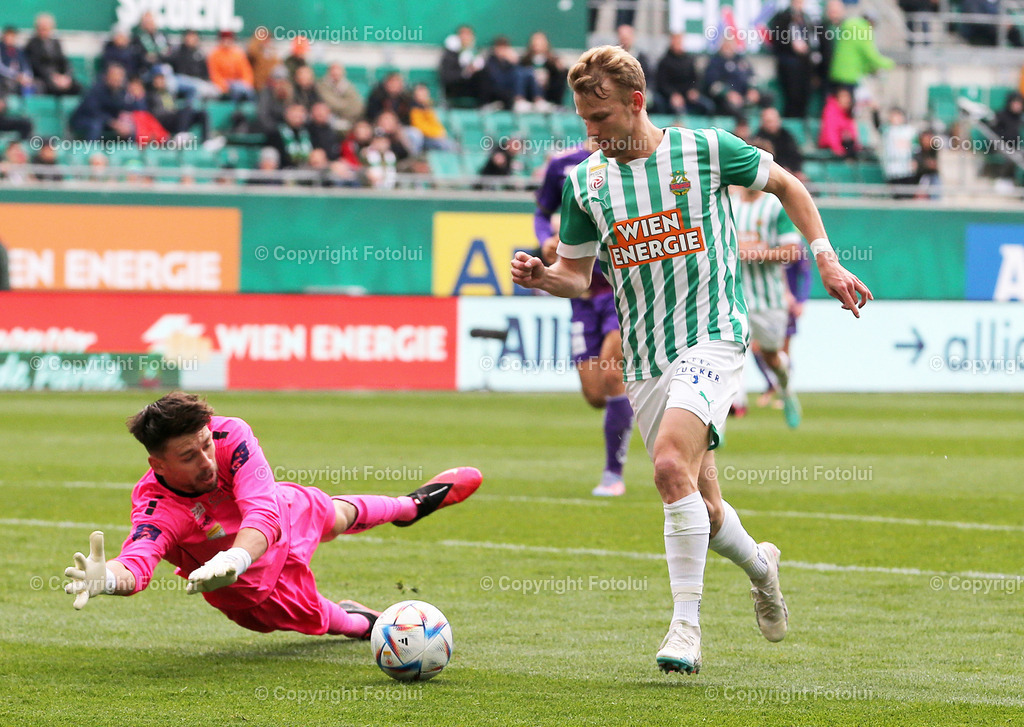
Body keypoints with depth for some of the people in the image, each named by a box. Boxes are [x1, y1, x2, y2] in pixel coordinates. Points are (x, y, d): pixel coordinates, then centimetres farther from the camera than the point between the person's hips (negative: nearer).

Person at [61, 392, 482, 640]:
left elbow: (264, 513, -48)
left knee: (339, 515, 33)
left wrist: (236, 556, -69)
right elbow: (137, 561, -61)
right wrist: (106, 577, -86)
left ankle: (411, 506, 67)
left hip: (287, 512, 4)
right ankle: (357, 621, 55)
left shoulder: (231, 435, -39)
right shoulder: (156, 508, -45)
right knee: (311, 618, 16)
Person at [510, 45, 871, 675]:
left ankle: (686, 626, -22)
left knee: (672, 465, -27)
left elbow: (786, 185, 11)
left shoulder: (705, 149, -4)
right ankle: (760, 564, 41)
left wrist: (826, 258, 5)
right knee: (704, 511, 7)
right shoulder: (585, 183, 6)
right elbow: (579, 276, 14)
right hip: (644, 359, 5)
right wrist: (543, 277, -8)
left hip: (713, 338, -5)